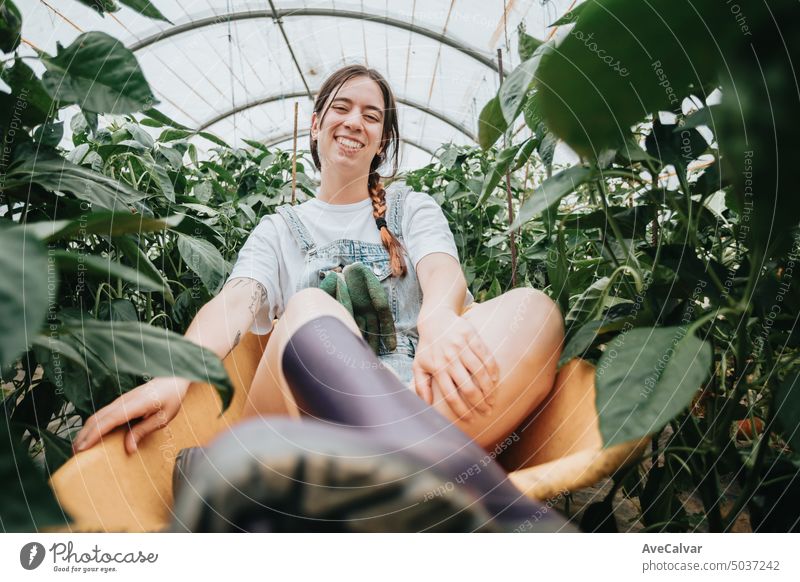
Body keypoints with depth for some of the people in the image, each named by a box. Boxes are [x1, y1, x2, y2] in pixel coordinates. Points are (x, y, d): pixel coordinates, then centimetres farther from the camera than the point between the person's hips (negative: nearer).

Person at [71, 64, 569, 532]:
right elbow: (235, 302, 0)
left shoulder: (412, 208, 21)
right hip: (313, 408, 0)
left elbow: (442, 270, -2)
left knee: (532, 309, -25)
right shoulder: (281, 229, 20)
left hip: (418, 398, 1)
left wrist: (439, 321, -29)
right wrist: (174, 376, -23)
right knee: (308, 311, -33)